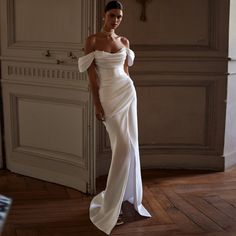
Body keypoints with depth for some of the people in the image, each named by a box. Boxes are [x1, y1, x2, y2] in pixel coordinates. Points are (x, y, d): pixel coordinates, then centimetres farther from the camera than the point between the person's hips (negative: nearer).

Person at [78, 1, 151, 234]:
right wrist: (97, 104, -11)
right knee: (123, 147, -12)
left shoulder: (124, 41, 10)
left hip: (128, 92, 5)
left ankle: (124, 195, 24)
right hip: (108, 96, -5)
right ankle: (110, 205, 0)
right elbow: (91, 75, -7)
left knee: (129, 146, 7)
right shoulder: (92, 40, -4)